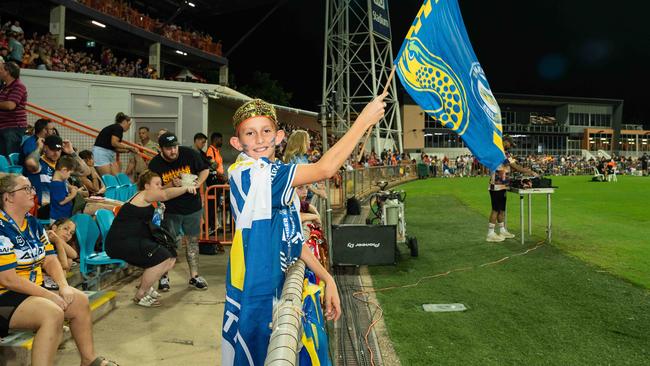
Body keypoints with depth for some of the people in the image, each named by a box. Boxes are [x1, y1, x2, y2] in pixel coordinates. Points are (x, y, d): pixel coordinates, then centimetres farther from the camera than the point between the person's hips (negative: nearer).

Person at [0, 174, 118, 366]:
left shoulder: (33, 224, 10)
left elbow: (50, 260, 9)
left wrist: (63, 286, -9)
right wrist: (51, 296, -20)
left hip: (34, 290, 9)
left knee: (80, 300, 2)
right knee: (53, 312, -30)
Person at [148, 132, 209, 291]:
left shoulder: (190, 154, -11)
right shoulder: (155, 164, -12)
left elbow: (204, 170, 3)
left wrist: (198, 183, -16)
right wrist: (172, 185, -27)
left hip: (192, 207, 1)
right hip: (170, 210, -1)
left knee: (192, 242, 10)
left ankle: (194, 277, 19)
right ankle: (164, 277, 17)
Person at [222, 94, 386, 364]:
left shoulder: (275, 180, 8)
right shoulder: (246, 172, -19)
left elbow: (293, 238, 12)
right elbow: (325, 169, -24)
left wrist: (326, 278, 6)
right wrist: (365, 120, -17)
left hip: (275, 290, 8)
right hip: (254, 296, -8)